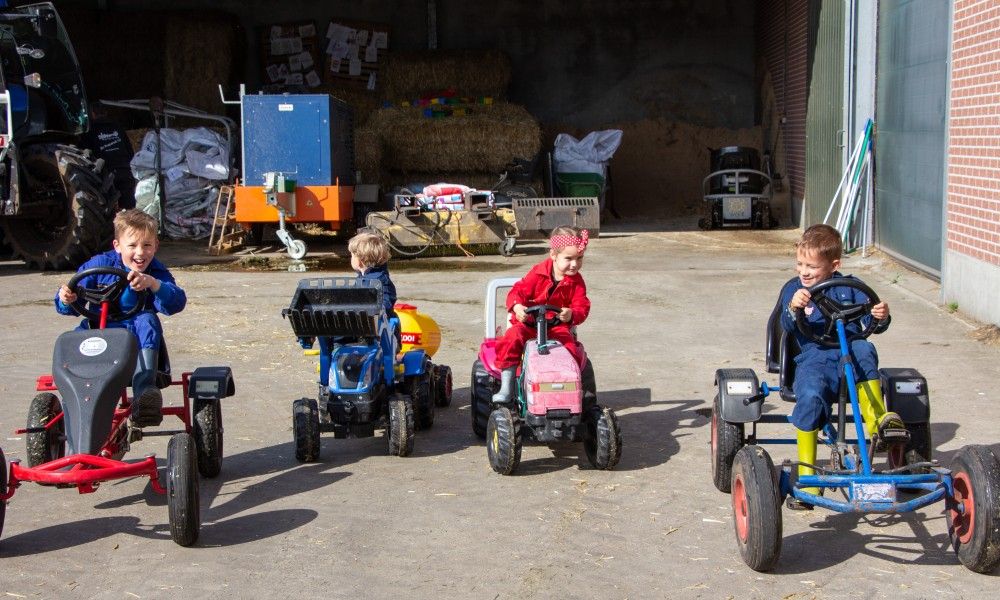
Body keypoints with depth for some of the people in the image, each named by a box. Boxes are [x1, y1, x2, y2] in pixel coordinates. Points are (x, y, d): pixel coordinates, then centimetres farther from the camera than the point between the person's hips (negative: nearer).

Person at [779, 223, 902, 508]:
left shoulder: (850, 286, 13)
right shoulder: (793, 288, 12)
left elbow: (871, 323, 6)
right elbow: (788, 326, -4)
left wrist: (881, 317, -18)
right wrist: (793, 308, -27)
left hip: (850, 356, 1)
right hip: (813, 358, -1)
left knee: (863, 349, -35)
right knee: (810, 395, -31)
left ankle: (878, 420, -28)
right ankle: (806, 473, -21)